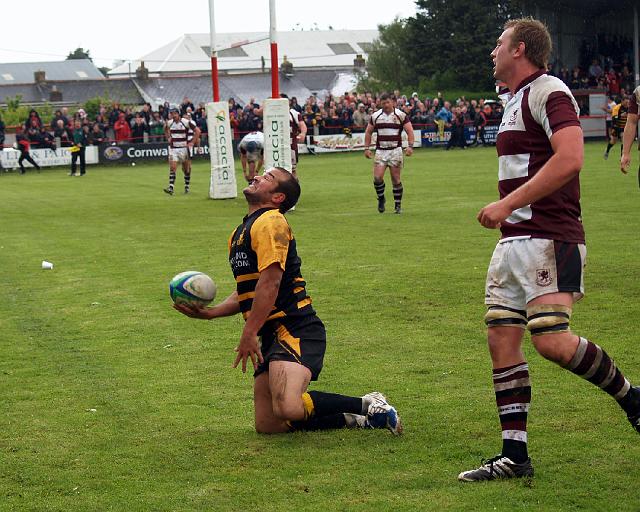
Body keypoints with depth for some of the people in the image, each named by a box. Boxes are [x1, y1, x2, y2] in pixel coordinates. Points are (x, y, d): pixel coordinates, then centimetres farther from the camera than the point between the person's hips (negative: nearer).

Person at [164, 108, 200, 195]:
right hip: (173, 148, 3)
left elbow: (197, 131, -7)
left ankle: (187, 187, 24)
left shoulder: (186, 122, -12)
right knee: (172, 168, -10)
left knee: (186, 168, 9)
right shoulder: (170, 123, 2)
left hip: (184, 148, -3)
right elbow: (166, 129, 27)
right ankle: (171, 188, -16)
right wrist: (168, 138, 13)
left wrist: (192, 142, -11)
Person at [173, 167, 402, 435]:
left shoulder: (270, 223, -8)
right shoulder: (241, 232, 23)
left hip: (295, 330, -10)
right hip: (272, 336, 10)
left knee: (288, 407, -31)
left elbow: (270, 282, -18)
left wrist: (249, 334, -19)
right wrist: (208, 313, 16)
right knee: (267, 425, 2)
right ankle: (355, 419, 12)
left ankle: (369, 405, -10)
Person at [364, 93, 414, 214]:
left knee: (396, 179, 0)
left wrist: (410, 146, -15)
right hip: (380, 151, 2)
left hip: (395, 150, -2)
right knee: (377, 177, -10)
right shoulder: (375, 116, 6)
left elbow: (410, 131, -3)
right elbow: (368, 132, 15)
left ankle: (398, 205, 10)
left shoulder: (401, 115, -1)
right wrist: (367, 148, 7)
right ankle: (381, 198, 15)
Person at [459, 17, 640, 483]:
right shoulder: (516, 100, 20)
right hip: (514, 239, 10)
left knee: (551, 340, -18)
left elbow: (570, 158, -24)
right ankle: (514, 455, 6)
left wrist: (507, 204, -24)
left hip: (550, 239, -10)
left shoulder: (548, 92, -10)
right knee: (502, 340, 3)